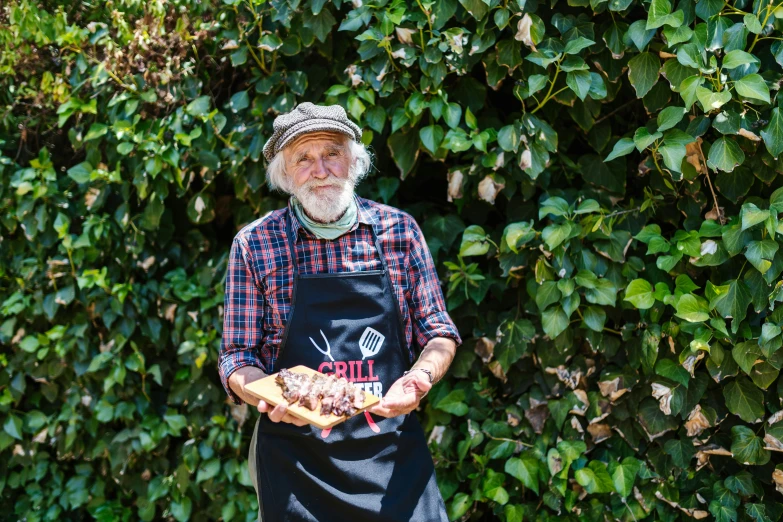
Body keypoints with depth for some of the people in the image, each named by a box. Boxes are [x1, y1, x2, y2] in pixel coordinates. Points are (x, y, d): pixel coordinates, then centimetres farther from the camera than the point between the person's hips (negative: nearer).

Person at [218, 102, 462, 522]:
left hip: (394, 456, 1)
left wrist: (418, 379, -13)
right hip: (295, 464, -1)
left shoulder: (399, 231, 1)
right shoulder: (254, 245, -3)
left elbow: (439, 333, 7)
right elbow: (237, 360, 0)